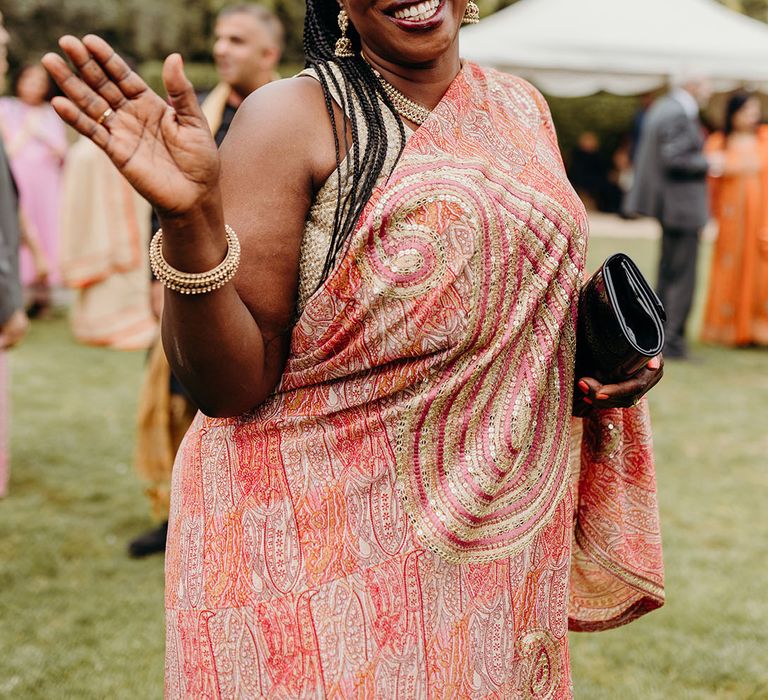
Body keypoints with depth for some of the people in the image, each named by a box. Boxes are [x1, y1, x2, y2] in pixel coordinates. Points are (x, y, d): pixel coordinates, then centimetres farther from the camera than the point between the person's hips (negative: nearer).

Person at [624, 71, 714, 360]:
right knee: (683, 276, -5)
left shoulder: (660, 108, 12)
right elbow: (674, 160, -24)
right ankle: (672, 342, -3)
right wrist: (708, 164, -12)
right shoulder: (679, 115, -18)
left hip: (668, 203, 10)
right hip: (683, 204, -10)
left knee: (668, 272, 17)